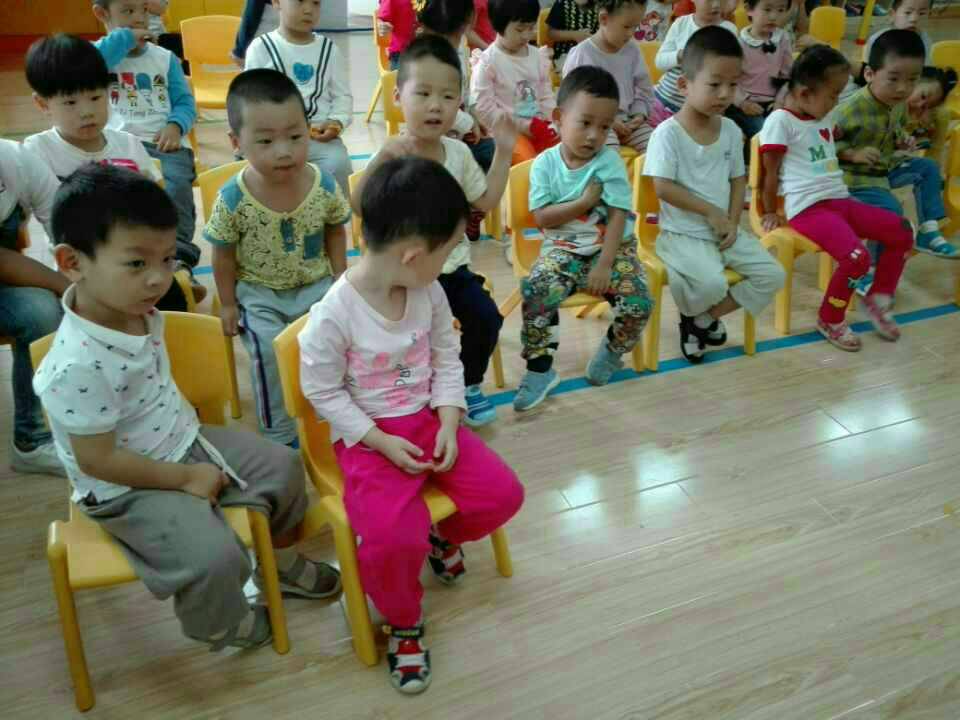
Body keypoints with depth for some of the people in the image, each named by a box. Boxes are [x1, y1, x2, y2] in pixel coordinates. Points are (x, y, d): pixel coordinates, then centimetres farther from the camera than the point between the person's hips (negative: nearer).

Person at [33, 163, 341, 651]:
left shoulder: (137, 311, -8)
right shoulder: (78, 366, -33)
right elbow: (97, 460, -26)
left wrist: (189, 430, 7)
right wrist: (186, 478, -19)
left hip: (183, 441, 8)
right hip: (127, 488, -8)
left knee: (282, 465, 8)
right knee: (215, 558, -22)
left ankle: (281, 561, 34)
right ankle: (218, 626, 15)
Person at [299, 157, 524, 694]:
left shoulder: (430, 294, -4)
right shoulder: (334, 315, -23)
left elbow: (447, 360, 5)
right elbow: (323, 393, -14)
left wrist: (449, 425, -8)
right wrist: (382, 443, -17)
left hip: (429, 421, 6)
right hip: (368, 438, -5)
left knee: (504, 493, -5)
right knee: (393, 539, -25)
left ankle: (442, 534, 28)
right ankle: (404, 623, 8)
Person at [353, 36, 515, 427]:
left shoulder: (459, 153, -1)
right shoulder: (394, 155, -18)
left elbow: (486, 201, 11)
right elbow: (359, 208, -30)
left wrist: (503, 153, 4)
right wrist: (382, 157, -43)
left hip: (453, 267, 5)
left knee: (486, 316, -8)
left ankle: (469, 383, 19)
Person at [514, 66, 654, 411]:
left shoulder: (609, 162, -6)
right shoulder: (545, 163, -3)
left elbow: (618, 217, -11)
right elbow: (542, 217, -9)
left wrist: (605, 265, -20)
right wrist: (585, 202, -17)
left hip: (612, 248, 0)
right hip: (563, 249, 0)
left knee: (638, 302, -21)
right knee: (535, 289, -28)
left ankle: (612, 350, 13)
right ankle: (540, 367, -12)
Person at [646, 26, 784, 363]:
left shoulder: (731, 130, 6)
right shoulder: (668, 132, -14)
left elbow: (738, 179, 11)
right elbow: (663, 188, -18)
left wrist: (733, 222, -5)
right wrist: (711, 211, -15)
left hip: (723, 229, 7)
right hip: (682, 233, -7)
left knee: (773, 275, -3)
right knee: (711, 283, -30)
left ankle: (704, 318, 9)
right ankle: (692, 316, 7)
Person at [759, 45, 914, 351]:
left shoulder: (826, 117, 19)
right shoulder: (780, 121, -9)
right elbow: (771, 173, -5)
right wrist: (770, 213, 0)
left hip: (840, 199, 9)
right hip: (807, 208, -9)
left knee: (901, 231, -2)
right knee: (857, 256, -27)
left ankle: (878, 299, 15)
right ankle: (830, 320, -3)